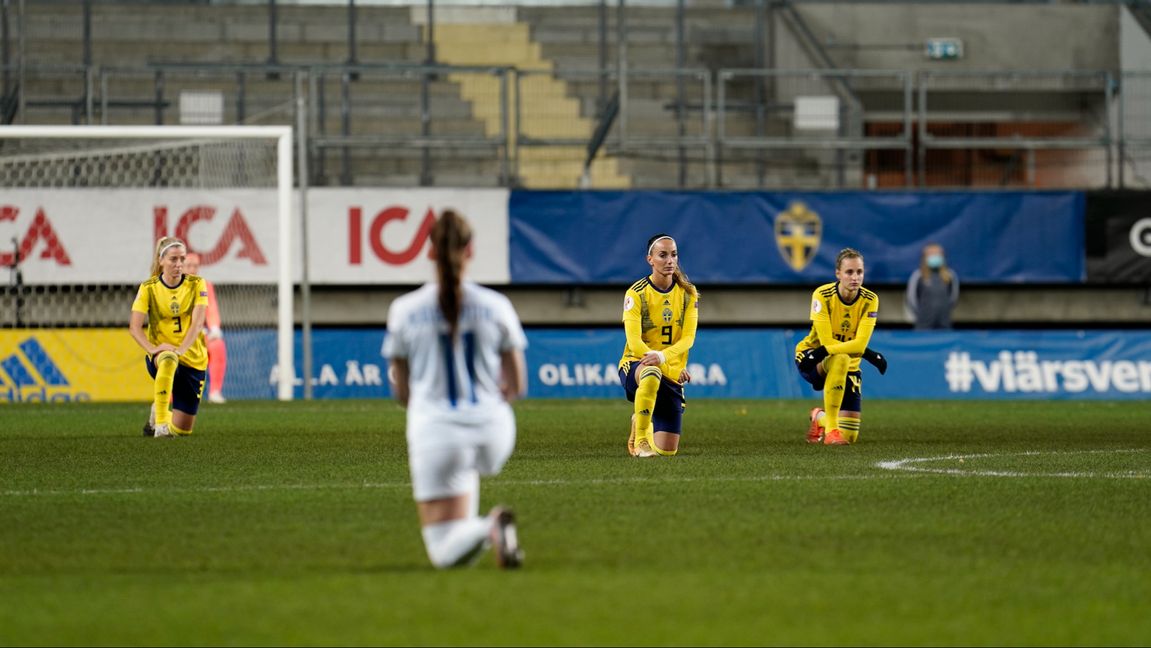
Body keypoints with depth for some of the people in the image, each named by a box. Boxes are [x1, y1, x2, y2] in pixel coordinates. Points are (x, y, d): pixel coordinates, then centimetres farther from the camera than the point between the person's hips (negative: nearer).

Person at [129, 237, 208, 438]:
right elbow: (134, 327, -11)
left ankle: (158, 412, 39)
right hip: (160, 355, -2)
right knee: (168, 359, -43)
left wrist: (182, 349, -32)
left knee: (181, 430, 2)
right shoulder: (148, 288, -5)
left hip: (192, 359, 2)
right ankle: (160, 422, -36)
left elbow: (197, 322, -16)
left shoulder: (196, 284, -5)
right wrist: (152, 349, -29)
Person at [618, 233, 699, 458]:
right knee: (652, 373, -44)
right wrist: (670, 371, -27)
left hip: (672, 374, 4)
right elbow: (635, 342, -17)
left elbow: (688, 338, -9)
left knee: (666, 451, -2)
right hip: (634, 366, -4)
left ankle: (641, 423, 34)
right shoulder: (636, 294, -10)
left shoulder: (688, 293, 1)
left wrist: (662, 356, -31)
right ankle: (640, 439, -29)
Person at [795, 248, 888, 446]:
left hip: (848, 366, 3)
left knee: (850, 436, -6)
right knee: (841, 359, -41)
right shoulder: (822, 295, -21)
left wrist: (825, 351, -38)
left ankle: (820, 418, 31)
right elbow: (827, 342, -25)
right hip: (809, 359, -3)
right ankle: (830, 429, -33)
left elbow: (860, 344, -25)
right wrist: (868, 354, -30)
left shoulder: (870, 300, -14)